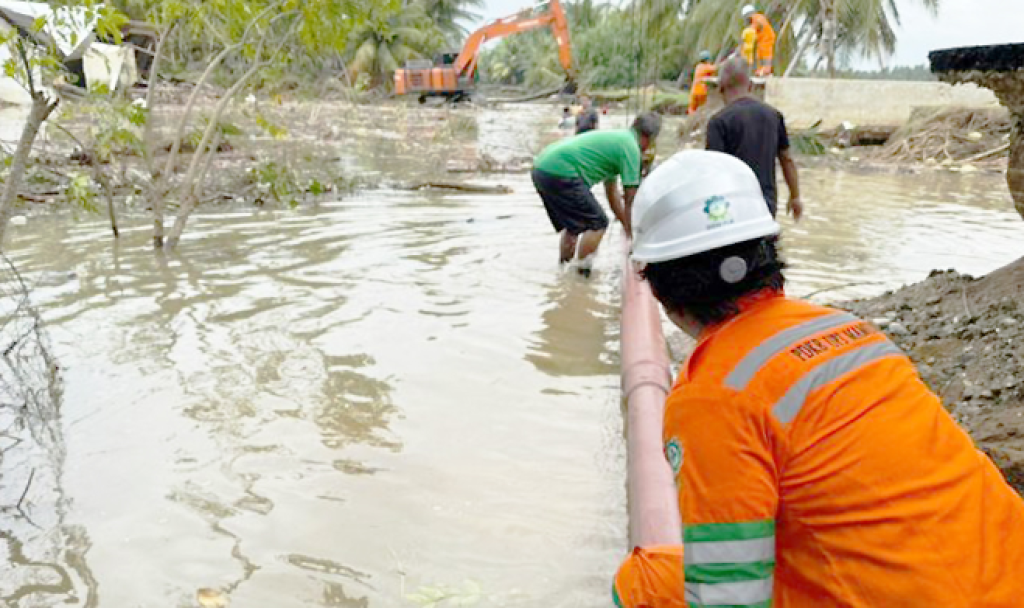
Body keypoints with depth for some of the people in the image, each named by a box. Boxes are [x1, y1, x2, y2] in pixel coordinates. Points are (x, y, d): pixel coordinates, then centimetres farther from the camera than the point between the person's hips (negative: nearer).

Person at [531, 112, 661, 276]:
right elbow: (630, 200, -2)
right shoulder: (631, 147, -3)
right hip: (560, 172, -10)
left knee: (574, 224, 24)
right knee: (597, 223, -2)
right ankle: (580, 274, 1)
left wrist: (626, 227, 36)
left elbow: (612, 193, 32)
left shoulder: (616, 138, 25)